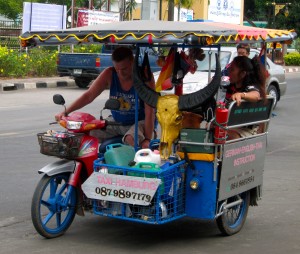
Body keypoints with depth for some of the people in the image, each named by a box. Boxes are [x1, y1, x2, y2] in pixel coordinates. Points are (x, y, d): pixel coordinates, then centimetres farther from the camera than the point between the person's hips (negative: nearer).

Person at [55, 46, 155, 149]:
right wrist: (65, 112, -20)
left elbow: (150, 111, -20)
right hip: (115, 121, 4)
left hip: (139, 122, -4)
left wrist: (147, 139, -29)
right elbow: (89, 96, -8)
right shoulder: (109, 74, -9)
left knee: (131, 139, -38)